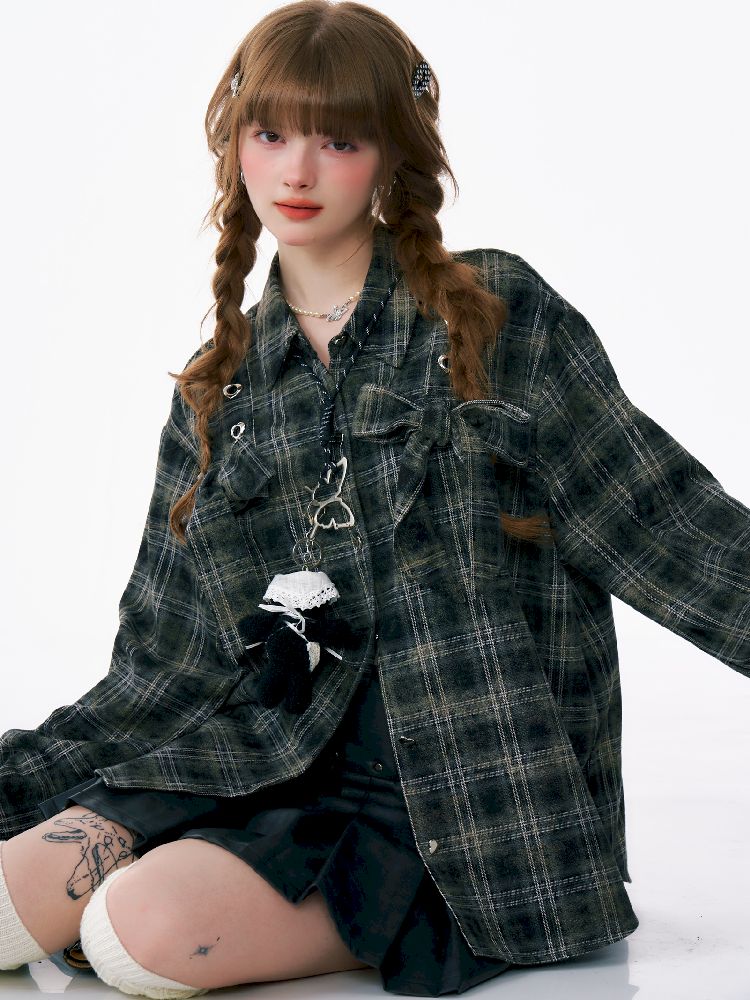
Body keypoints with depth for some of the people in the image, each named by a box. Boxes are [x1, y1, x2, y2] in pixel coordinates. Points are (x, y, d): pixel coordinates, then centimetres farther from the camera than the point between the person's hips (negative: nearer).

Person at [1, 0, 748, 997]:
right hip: (270, 762, 5)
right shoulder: (221, 390, 11)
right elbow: (164, 673, 13)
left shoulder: (501, 319, -2)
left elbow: (664, 517, -2)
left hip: (462, 803, -5)